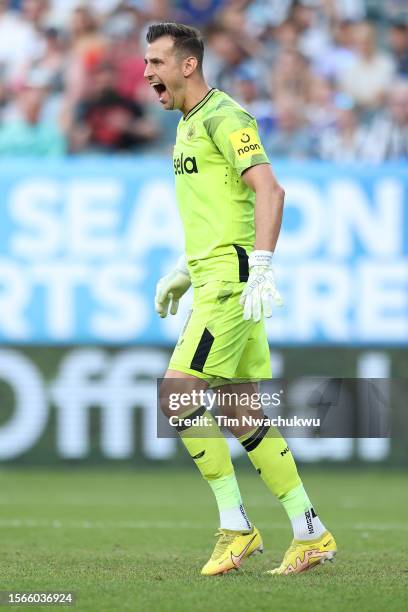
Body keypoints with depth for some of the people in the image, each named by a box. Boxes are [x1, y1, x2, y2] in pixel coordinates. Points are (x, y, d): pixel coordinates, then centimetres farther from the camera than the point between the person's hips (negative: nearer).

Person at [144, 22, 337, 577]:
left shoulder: (224, 118, -11)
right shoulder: (189, 124, 19)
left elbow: (269, 190, -21)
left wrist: (261, 269, -29)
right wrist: (184, 271, 26)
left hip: (232, 281, -10)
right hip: (214, 281, 10)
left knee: (178, 396, -14)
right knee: (242, 415, 8)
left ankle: (235, 526, -7)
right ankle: (311, 535, 12)